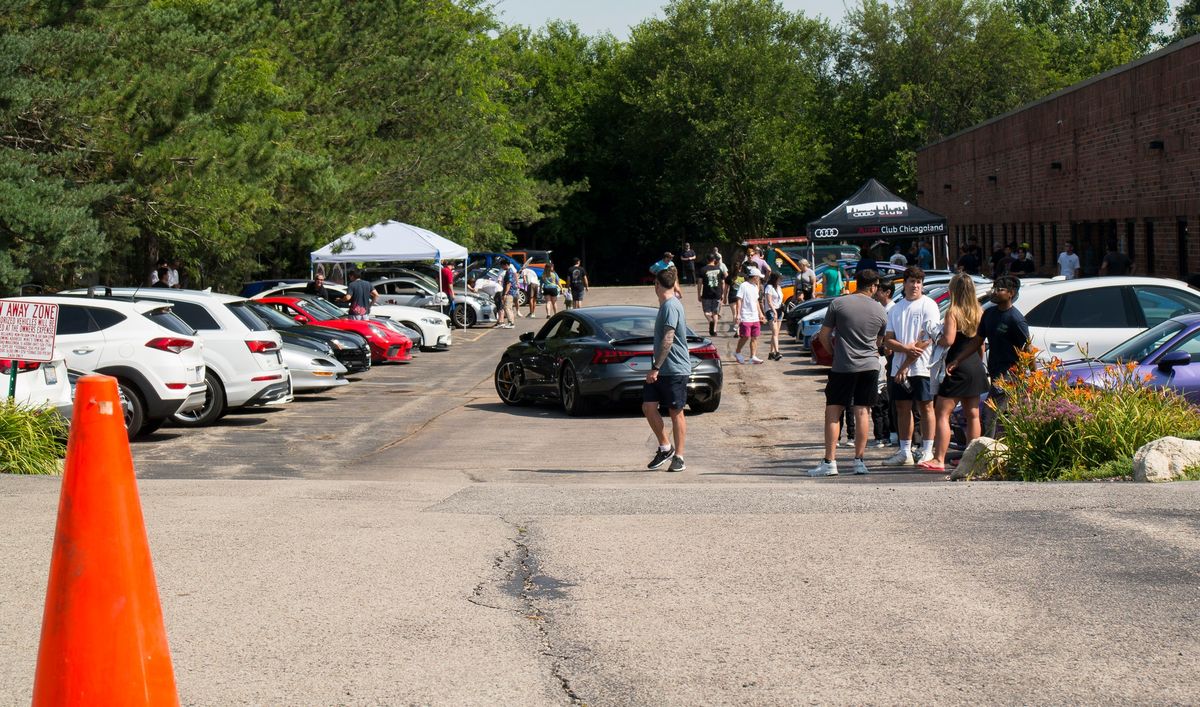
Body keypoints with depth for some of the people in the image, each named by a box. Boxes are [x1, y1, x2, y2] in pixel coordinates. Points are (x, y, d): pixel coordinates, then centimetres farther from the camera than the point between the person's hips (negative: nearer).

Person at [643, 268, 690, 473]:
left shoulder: (671, 306, -16)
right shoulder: (666, 305, 15)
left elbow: (668, 340, -22)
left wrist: (656, 368, -22)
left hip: (675, 369, -8)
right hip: (661, 369, 8)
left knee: (676, 413, 1)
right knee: (648, 407, 1)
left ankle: (678, 457, 10)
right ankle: (665, 447, 13)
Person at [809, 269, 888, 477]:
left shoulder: (838, 304, -3)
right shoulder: (880, 311, 4)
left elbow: (824, 335, 0)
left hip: (843, 366, -2)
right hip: (869, 366, 2)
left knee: (833, 412, 3)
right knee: (862, 412, 7)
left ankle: (829, 462, -2)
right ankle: (859, 461, 8)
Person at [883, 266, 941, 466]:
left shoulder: (928, 306, -4)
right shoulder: (896, 309, 14)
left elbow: (927, 339, -11)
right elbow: (888, 340, 9)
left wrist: (905, 365, -12)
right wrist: (905, 348, -13)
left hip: (922, 367, -6)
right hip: (898, 368, 6)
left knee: (925, 407, -1)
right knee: (902, 408, 8)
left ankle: (927, 451, 3)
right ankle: (905, 452, 14)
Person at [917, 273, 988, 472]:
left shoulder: (953, 312, -13)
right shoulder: (979, 312, 7)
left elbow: (948, 340, -22)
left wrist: (936, 340, -3)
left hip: (958, 368, -7)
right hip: (976, 366, 7)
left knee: (942, 414, -6)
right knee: (972, 414, 14)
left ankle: (939, 459, -14)